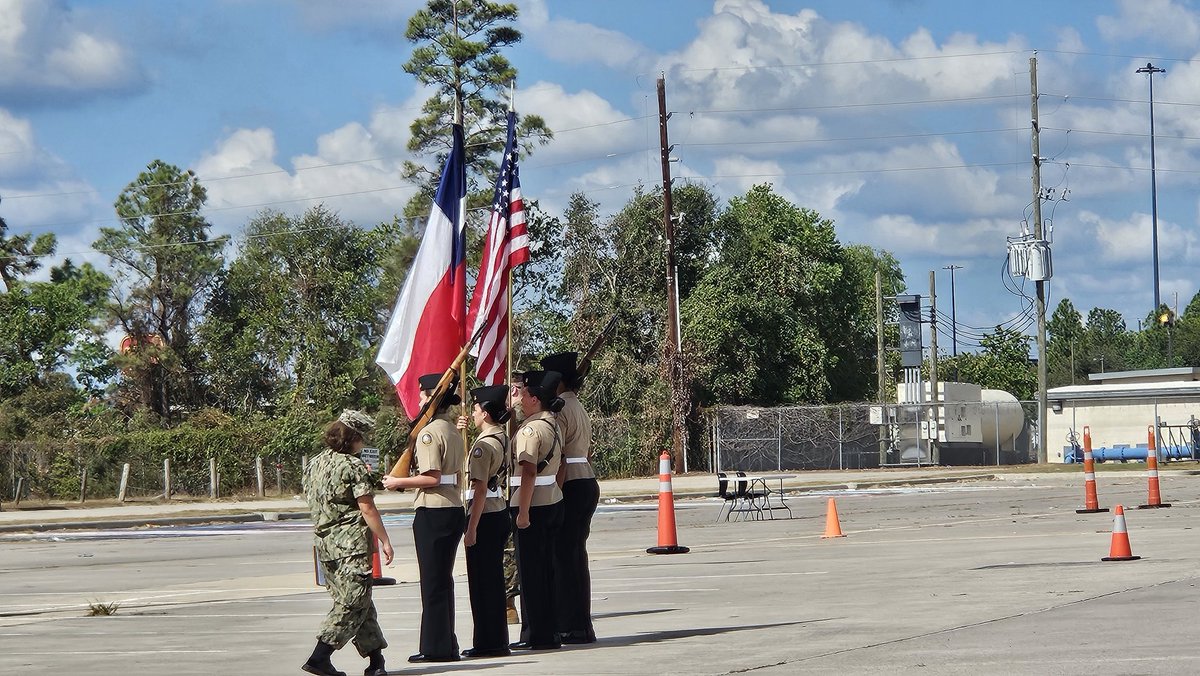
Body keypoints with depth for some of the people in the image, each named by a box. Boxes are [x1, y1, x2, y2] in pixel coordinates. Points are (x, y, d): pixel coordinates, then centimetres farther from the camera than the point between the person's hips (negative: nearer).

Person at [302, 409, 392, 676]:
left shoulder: (315, 464, 13)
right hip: (351, 542, -8)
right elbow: (367, 508, -13)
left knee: (360, 603, 12)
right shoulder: (353, 465, -10)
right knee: (353, 602, -5)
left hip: (324, 543, 8)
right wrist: (384, 540, -9)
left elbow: (311, 501, 22)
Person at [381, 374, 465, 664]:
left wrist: (398, 482, -8)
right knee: (444, 580, 14)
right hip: (454, 508, 9)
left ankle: (436, 648, -1)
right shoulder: (453, 430, 14)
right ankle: (447, 644, 17)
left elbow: (432, 477, -20)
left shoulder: (429, 432, -13)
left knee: (433, 582, -4)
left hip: (433, 512, -9)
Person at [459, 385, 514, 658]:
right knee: (494, 579, 14)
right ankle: (497, 640, 19)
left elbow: (480, 491, -19)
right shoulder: (503, 438, 9)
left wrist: (471, 529, -18)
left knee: (482, 581, -2)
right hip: (500, 513, 9)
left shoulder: (483, 445, -18)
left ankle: (488, 643, 2)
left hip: (485, 516, -9)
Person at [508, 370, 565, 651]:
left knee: (530, 570, -2)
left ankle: (535, 636, 1)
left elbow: (529, 472, -22)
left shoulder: (530, 429, -16)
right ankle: (550, 632, 17)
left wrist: (523, 511, -21)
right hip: (553, 500, 9)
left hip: (533, 505, -9)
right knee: (546, 568, 13)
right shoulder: (552, 423, 11)